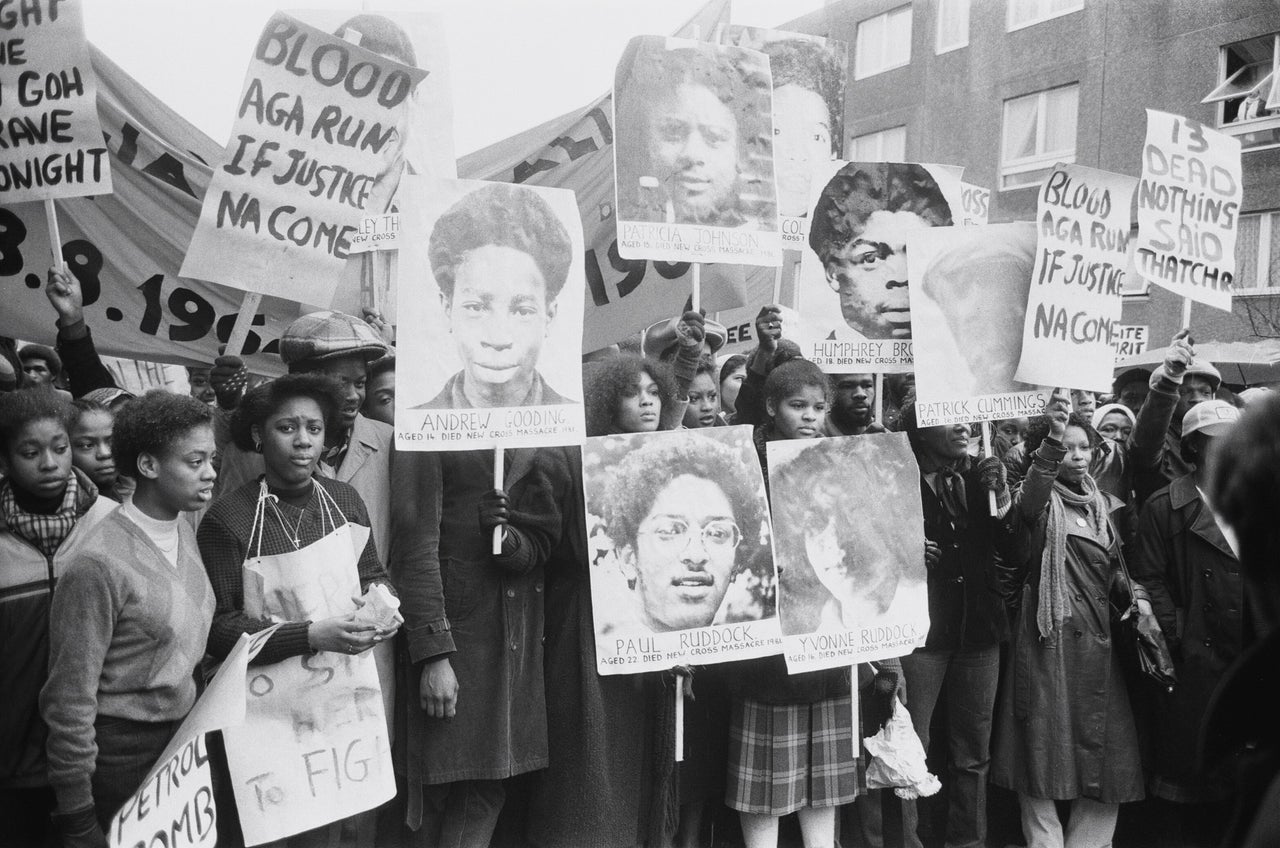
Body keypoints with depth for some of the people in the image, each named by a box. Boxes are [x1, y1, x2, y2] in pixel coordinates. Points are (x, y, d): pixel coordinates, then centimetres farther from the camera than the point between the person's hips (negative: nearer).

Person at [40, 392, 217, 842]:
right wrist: (78, 820, -13)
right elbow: (69, 699, -17)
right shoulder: (98, 564, -21)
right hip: (122, 754, -7)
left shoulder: (184, 533, 2)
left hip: (184, 735, 7)